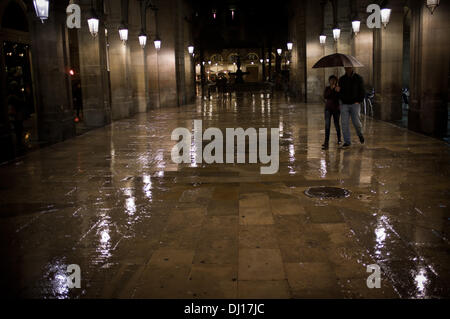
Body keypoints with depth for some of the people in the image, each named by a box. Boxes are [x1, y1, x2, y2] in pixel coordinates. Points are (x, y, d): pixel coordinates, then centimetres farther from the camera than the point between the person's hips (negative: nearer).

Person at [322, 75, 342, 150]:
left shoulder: (338, 88, -1)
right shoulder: (327, 88, 4)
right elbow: (325, 96, -12)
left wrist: (338, 91, -24)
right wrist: (331, 89, -20)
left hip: (336, 109, 0)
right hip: (328, 108, 0)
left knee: (336, 124, 8)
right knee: (327, 125, -12)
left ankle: (339, 139, 35)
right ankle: (326, 142, -19)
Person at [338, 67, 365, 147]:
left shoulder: (358, 78, 3)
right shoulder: (341, 79, 9)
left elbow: (362, 91, 5)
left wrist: (358, 101, -6)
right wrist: (342, 100, -2)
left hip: (355, 104, -2)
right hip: (344, 104, 2)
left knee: (356, 122, -11)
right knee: (345, 123, -6)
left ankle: (360, 134, 20)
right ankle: (347, 142, 0)